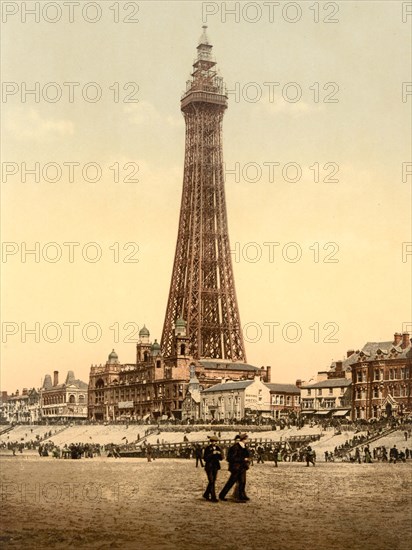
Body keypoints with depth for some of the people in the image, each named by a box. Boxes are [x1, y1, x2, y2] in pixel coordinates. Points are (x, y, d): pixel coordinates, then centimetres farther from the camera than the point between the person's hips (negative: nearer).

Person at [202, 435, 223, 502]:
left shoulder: (218, 448, 6)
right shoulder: (207, 448, -7)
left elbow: (221, 458, 6)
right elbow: (205, 458, -13)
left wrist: (219, 453, -15)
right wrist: (212, 454, -23)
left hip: (215, 467, 6)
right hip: (209, 467, -6)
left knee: (213, 482, 11)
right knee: (211, 482, -10)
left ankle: (206, 494, 28)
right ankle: (213, 497, -9)